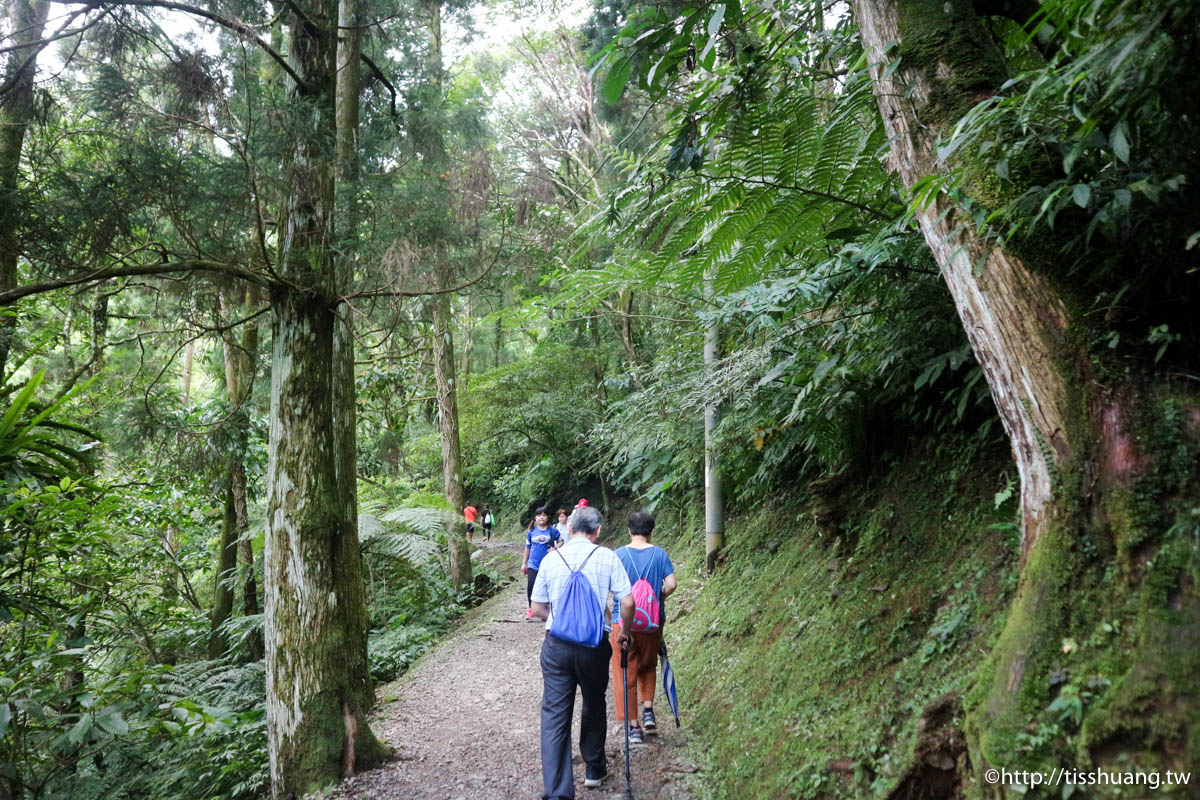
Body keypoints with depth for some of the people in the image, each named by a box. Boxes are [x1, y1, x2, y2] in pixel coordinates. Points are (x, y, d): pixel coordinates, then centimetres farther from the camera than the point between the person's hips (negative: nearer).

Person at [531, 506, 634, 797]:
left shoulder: (551, 559, 1)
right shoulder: (607, 557, -5)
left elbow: (537, 609, 7)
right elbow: (627, 602, -8)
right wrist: (624, 631, 10)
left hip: (556, 645, 1)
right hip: (595, 645, 0)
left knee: (554, 715, 3)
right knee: (594, 707, 21)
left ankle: (556, 792, -2)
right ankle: (594, 770, 37)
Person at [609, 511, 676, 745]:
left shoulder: (619, 554, -7)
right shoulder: (659, 553, -4)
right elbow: (671, 584, -10)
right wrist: (657, 597, 9)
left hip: (623, 622, -2)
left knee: (626, 673, 8)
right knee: (648, 666, 26)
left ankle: (634, 727, 11)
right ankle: (648, 711, 17)